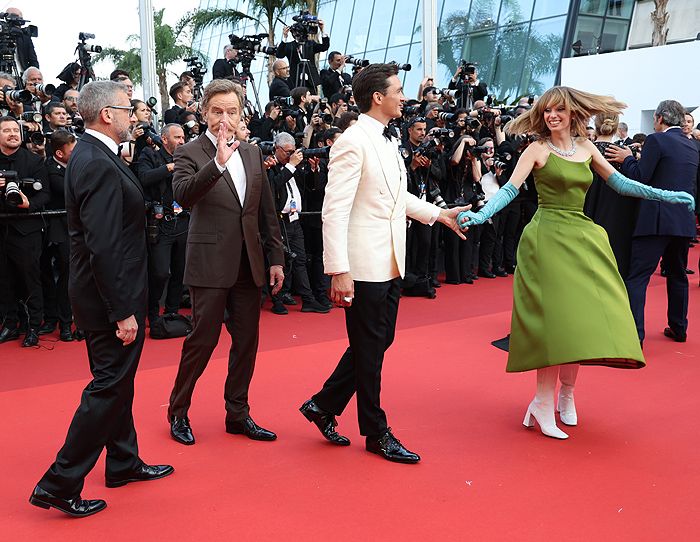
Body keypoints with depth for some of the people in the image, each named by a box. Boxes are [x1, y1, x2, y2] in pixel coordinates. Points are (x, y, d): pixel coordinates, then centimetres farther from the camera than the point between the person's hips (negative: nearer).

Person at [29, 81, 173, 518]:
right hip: (109, 296, -10)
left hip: (106, 291, 10)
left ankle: (124, 463, 35)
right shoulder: (98, 165, -22)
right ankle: (60, 484, 10)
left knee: (116, 382, 20)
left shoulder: (92, 155, 10)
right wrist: (123, 311, -24)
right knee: (109, 387, 0)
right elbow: (104, 247, -26)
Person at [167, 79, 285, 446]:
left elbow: (267, 210, 13)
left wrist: (276, 258, 10)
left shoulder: (252, 153, 11)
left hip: (249, 264, 6)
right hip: (211, 264, -5)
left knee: (246, 341, 10)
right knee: (203, 340, 1)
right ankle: (178, 413, 21)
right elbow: (183, 196, -24)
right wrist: (217, 163, -35)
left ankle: (238, 415, 24)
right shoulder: (190, 153, -4)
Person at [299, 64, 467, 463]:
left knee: (379, 341, 16)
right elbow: (335, 210, -20)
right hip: (364, 266, -9)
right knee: (370, 349, 5)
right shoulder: (353, 142, -15)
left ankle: (324, 405, 30)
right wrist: (338, 271, -24)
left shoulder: (388, 141, 13)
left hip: (391, 263, 9)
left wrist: (439, 213, 21)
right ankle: (377, 433, 21)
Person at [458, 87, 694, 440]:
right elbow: (510, 189, -11)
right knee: (554, 315, -9)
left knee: (580, 316, 4)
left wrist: (666, 195, 9)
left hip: (582, 238, 5)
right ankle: (544, 402, -2)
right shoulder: (538, 149, -2)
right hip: (548, 237, -5)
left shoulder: (586, 148, 12)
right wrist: (480, 215, -27)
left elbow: (620, 183, 14)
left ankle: (566, 393, 19)